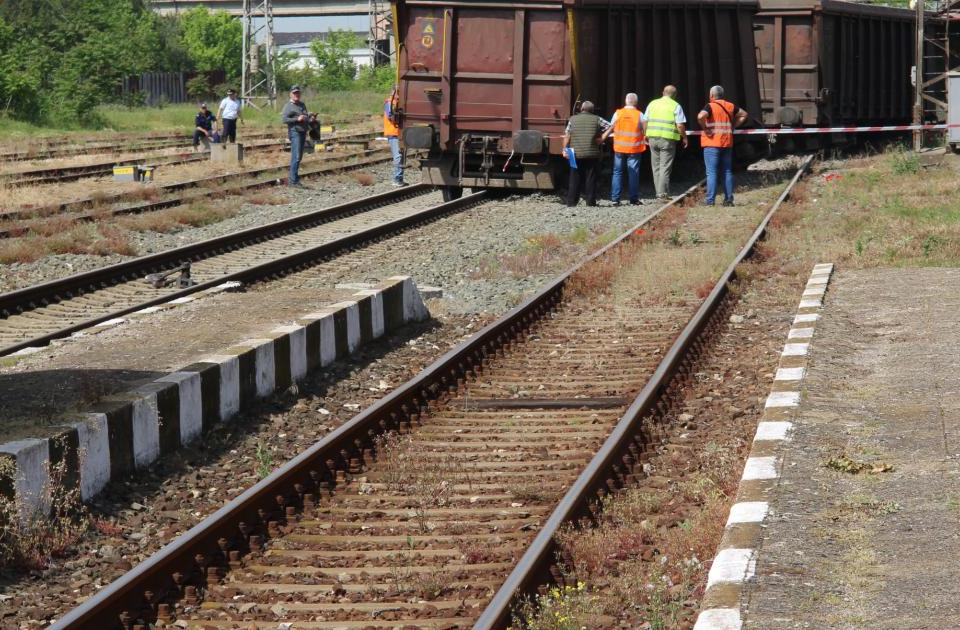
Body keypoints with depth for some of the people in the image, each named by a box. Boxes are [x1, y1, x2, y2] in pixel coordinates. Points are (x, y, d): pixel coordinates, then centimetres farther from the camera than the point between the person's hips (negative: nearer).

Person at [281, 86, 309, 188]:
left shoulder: (302, 104, 18)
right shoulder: (288, 106, -7)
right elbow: (284, 119, -16)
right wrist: (297, 119, -20)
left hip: (303, 132, 8)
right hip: (295, 132, -8)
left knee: (299, 157, 11)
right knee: (296, 157, -14)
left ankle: (292, 178, 19)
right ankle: (294, 180, -12)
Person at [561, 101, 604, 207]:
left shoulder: (573, 119, 4)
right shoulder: (596, 119, 2)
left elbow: (567, 136, 0)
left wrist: (565, 149, 2)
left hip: (576, 154, 1)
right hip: (592, 153, -1)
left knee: (574, 178, 6)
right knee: (590, 178, 4)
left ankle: (571, 201, 5)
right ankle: (590, 200, 3)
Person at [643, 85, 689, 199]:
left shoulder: (653, 103, 10)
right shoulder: (676, 106, -3)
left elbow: (645, 121, 10)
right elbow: (680, 126, -8)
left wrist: (645, 135, 21)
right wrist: (684, 138, 5)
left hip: (653, 137, 4)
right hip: (668, 139, -4)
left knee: (656, 166, 12)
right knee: (665, 167, -1)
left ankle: (659, 191, 15)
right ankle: (663, 192, -3)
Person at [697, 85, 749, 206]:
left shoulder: (710, 106, -8)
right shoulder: (730, 106, 11)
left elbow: (700, 116, -26)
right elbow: (744, 115, 21)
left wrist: (705, 128, -12)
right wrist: (733, 126, 14)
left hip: (712, 143, -5)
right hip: (727, 143, 5)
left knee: (711, 172, -5)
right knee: (727, 171, 10)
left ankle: (710, 200, -9)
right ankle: (728, 199, 9)